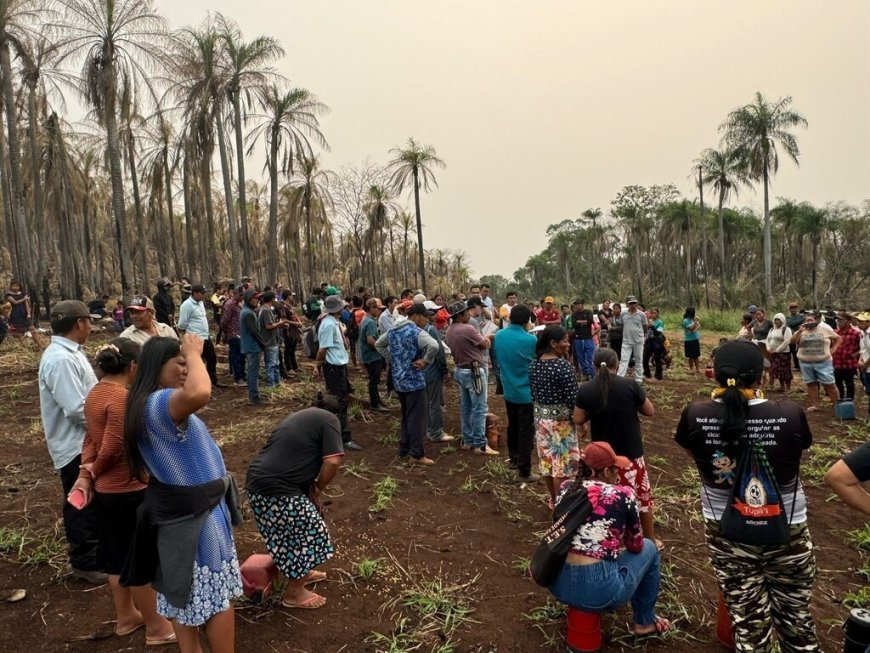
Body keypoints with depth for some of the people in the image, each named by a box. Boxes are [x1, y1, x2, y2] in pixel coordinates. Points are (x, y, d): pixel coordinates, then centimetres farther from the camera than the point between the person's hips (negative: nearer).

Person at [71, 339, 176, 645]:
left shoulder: (96, 393, 5)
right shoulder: (122, 397, -25)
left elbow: (91, 439, 8)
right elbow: (112, 449, -24)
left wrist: (85, 474, -2)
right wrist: (92, 471, -6)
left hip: (105, 489, 9)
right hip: (128, 491, -9)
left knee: (118, 555, 22)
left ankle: (126, 616, 38)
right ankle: (156, 628, 20)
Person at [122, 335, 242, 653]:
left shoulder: (153, 404, 7)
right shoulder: (159, 403, -28)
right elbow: (199, 394, -49)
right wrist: (193, 353, -34)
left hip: (180, 509, 11)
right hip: (194, 514, -10)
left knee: (187, 593, 21)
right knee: (217, 597, 5)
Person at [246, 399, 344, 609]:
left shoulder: (296, 415, 23)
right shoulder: (329, 420, -1)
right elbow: (332, 461, -12)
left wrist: (311, 487, 24)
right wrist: (317, 489, 4)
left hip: (258, 481, 9)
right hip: (276, 489, -9)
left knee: (293, 532, 28)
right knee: (308, 533, 10)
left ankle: (301, 573, 44)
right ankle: (293, 594, 24)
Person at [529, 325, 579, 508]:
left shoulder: (534, 364, 0)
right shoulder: (563, 366, -22)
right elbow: (572, 399, -19)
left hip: (541, 417, 7)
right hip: (561, 419, -7)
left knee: (547, 459, 18)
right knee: (561, 462, 7)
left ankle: (553, 499, 34)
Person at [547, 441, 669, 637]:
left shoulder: (567, 488, 7)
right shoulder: (622, 494, -5)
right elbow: (635, 546, 9)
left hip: (558, 584, 5)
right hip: (598, 589, -5)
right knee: (648, 549, 21)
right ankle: (644, 622, 34)